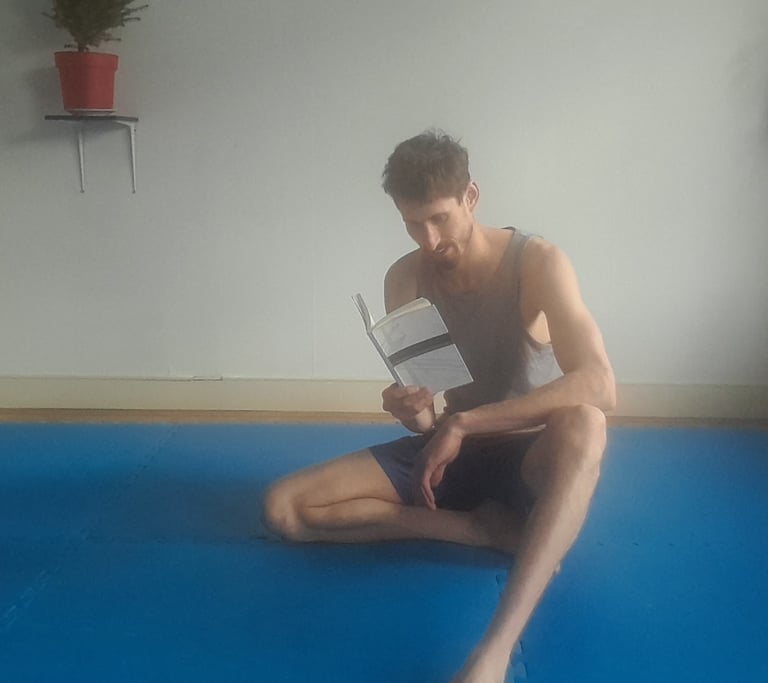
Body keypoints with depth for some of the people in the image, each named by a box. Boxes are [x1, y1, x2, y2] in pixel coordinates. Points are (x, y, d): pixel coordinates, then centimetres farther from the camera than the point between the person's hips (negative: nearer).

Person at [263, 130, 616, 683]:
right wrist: (414, 412, -24)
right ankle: (491, 527, -15)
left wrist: (463, 422, -32)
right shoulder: (404, 279, -4)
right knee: (284, 509, -12)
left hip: (525, 457, -4)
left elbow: (599, 387, -31)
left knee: (583, 425, -41)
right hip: (444, 454, 5)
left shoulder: (538, 263, -18)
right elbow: (421, 404, 2)